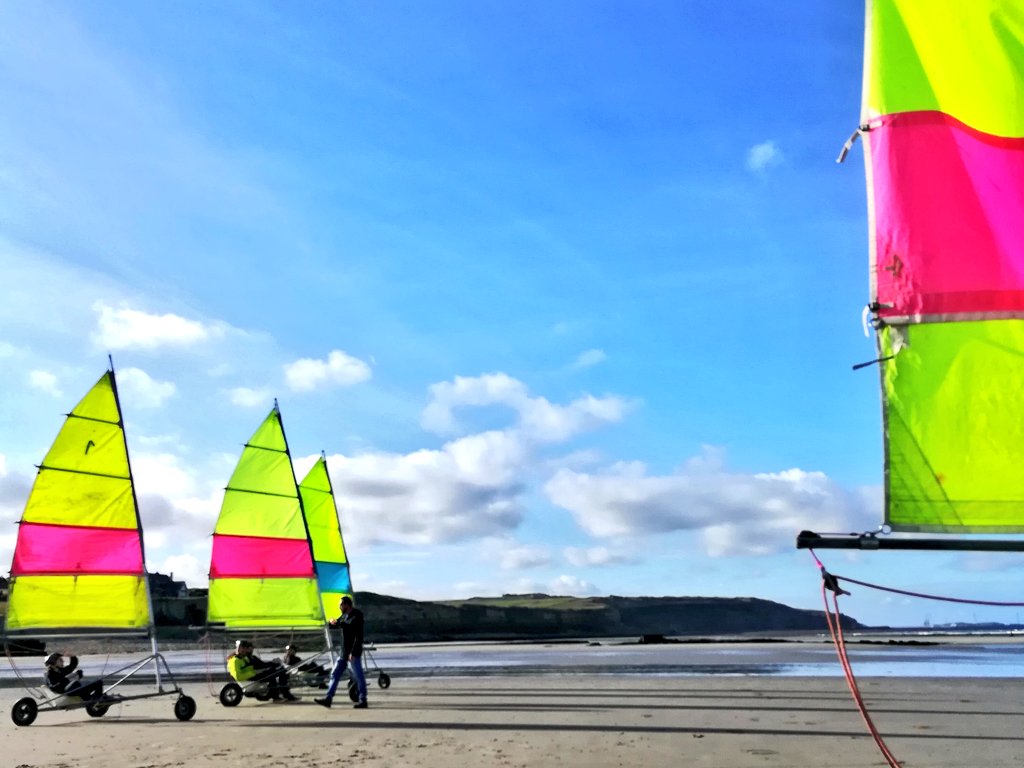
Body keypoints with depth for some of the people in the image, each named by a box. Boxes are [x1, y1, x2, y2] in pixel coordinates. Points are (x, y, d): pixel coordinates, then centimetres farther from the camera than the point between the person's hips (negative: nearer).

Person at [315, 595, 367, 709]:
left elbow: (359, 637, -20)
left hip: (354, 652, -9)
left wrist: (353, 652, -24)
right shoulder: (344, 616, 11)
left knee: (358, 676, -2)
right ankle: (328, 698, 13)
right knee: (335, 674, 9)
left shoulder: (356, 616, -16)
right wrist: (333, 622, -6)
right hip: (344, 652, 9)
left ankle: (363, 701, 6)